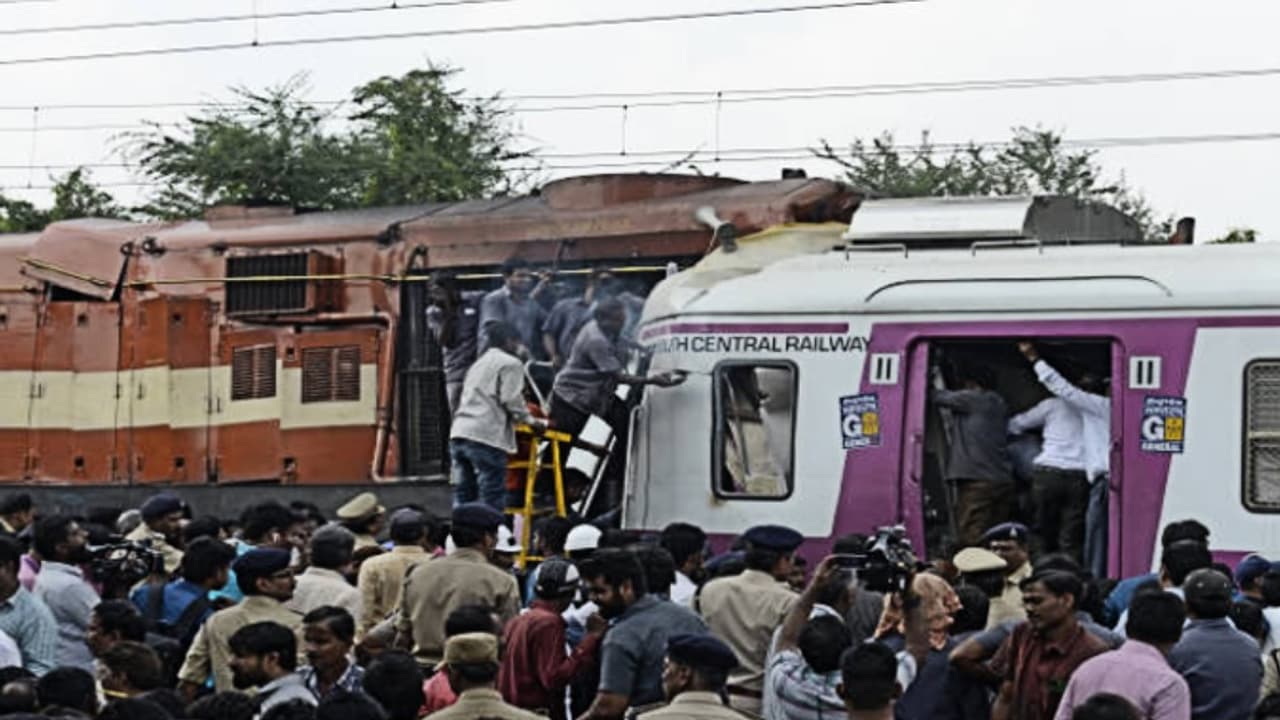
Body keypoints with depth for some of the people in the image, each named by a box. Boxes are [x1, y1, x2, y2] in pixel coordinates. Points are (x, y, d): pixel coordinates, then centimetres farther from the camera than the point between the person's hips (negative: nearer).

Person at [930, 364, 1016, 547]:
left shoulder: (972, 399, 0)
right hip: (1003, 480, 8)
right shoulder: (999, 405, 22)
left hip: (977, 479, -8)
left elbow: (940, 397, 10)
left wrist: (937, 378, 29)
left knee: (971, 538, -12)